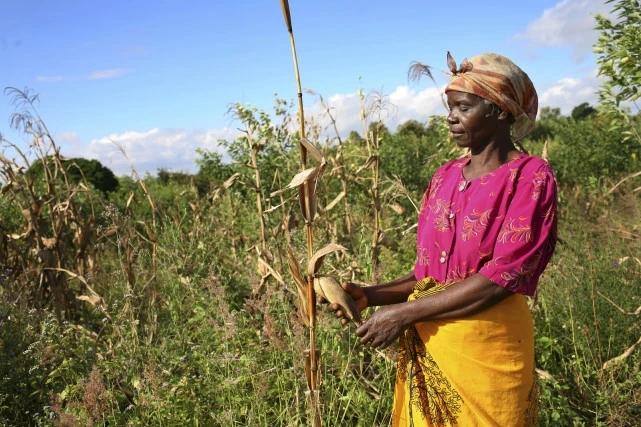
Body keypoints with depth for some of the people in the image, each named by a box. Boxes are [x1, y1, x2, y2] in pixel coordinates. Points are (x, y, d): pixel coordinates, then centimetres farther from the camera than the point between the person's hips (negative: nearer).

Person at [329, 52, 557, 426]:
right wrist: (371, 296, -6)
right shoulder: (445, 177, 8)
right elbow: (428, 272, 10)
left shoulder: (531, 176, -9)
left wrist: (405, 313, -17)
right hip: (425, 347, 5)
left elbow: (502, 276, -17)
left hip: (487, 348, -5)